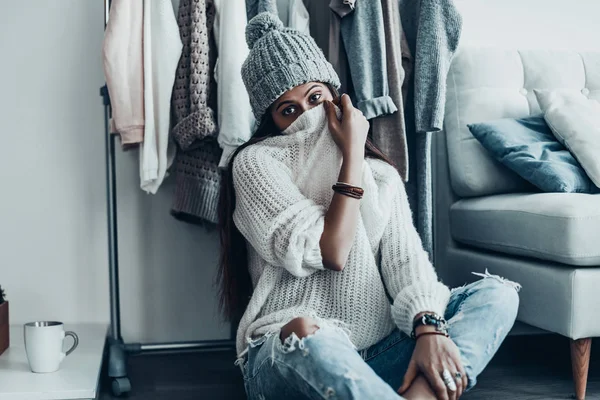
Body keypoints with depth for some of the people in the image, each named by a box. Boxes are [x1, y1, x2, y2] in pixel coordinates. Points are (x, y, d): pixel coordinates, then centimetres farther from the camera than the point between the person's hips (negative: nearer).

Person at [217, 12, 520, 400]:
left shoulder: (380, 173, 13)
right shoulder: (255, 163, -2)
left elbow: (405, 256, -4)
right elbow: (330, 253, -12)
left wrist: (429, 329, -22)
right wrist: (352, 155, -8)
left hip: (378, 354, 5)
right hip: (285, 358, -4)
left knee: (498, 291, -13)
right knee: (306, 333, -40)